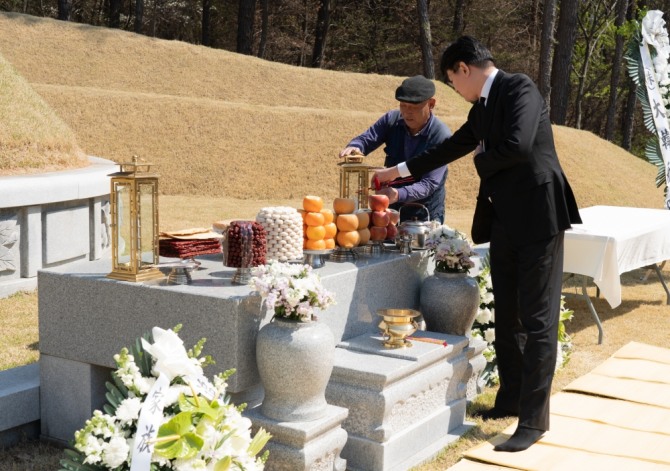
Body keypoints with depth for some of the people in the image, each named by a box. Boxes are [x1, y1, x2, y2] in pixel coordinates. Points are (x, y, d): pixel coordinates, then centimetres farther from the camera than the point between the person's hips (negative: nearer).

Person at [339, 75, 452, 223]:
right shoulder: (392, 120, -9)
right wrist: (354, 147, -29)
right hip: (391, 210, 4)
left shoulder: (441, 136, -22)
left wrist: (399, 194, -44)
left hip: (425, 215, -4)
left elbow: (429, 183, -27)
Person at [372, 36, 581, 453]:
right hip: (503, 220, 9)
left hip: (537, 216, -9)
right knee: (506, 315, 15)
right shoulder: (482, 108, 16)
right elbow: (451, 148, 30)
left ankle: (534, 418, 2)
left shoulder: (519, 88, -11)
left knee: (538, 319, -4)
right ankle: (510, 398, 29)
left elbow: (518, 145, -25)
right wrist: (400, 171, 37)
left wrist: (482, 160, -5)